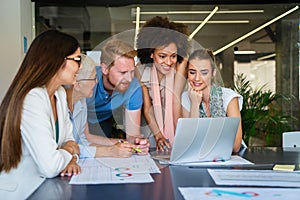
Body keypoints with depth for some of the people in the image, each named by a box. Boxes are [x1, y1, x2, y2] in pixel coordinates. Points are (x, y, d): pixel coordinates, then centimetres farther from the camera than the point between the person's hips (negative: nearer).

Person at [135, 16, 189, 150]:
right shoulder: (141, 71, -9)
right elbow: (147, 108, -9)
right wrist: (158, 136, -21)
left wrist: (178, 136, -26)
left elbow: (176, 99, -19)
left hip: (177, 125, -1)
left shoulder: (180, 65, -13)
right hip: (151, 128, 1)